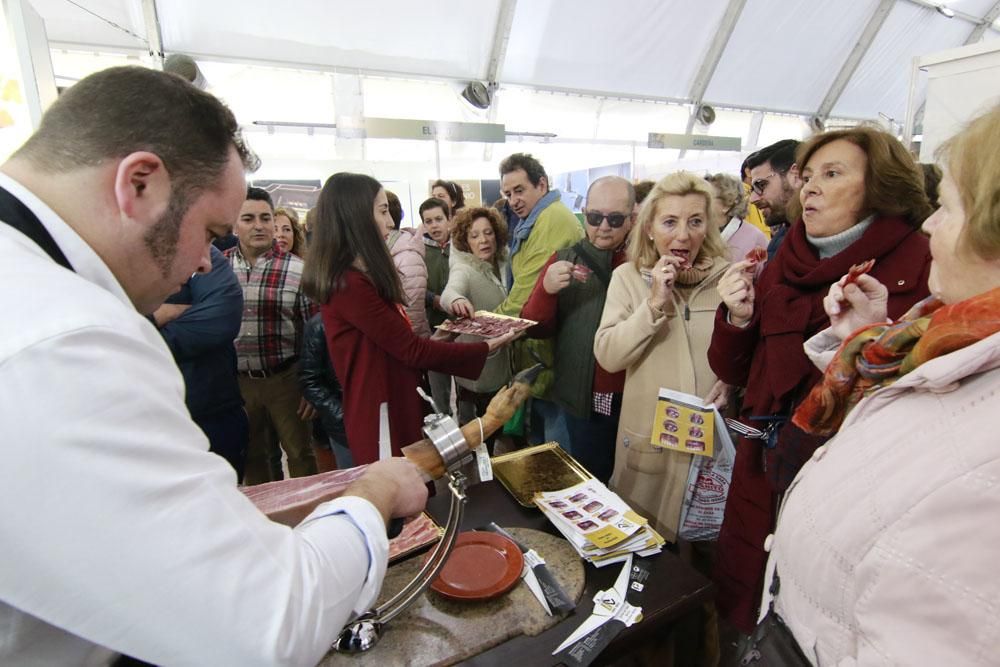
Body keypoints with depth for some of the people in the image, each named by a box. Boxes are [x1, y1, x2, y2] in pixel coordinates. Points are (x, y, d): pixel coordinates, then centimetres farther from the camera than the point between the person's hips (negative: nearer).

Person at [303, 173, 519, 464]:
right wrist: (486, 348, -11)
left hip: (394, 410, 9)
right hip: (383, 419, -9)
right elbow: (412, 350, -19)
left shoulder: (358, 277, 9)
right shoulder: (350, 284, -23)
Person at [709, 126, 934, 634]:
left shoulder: (922, 266, -9)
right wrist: (738, 318, -10)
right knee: (743, 613, 20)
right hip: (764, 472, 5)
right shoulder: (786, 261, 5)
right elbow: (736, 371, 7)